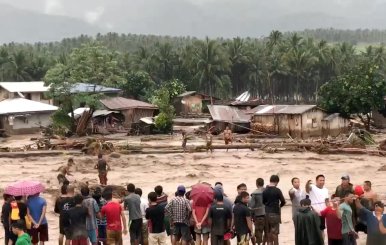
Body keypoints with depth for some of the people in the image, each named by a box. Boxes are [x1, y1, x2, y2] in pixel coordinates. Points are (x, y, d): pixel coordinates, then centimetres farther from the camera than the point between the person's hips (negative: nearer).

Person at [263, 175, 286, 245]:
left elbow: (263, 201, 8)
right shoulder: (277, 190, -11)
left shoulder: (265, 191, 2)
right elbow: (283, 201, -6)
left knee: (268, 232, 13)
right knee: (275, 232, 1)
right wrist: (279, 206, 13)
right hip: (275, 213, -5)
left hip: (267, 213, 5)